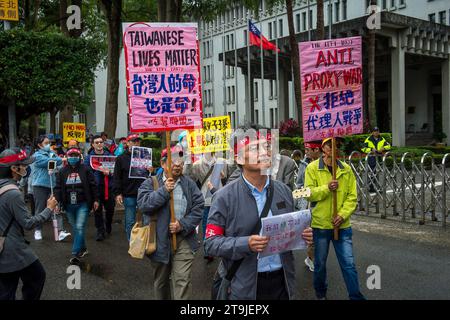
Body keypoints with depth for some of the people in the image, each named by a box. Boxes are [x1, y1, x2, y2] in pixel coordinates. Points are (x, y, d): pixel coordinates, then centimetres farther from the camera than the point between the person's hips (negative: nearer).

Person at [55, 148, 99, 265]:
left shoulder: (85, 169, -1)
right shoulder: (63, 171, 7)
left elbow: (93, 185, 1)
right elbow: (58, 188, 5)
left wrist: (95, 200, -1)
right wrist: (57, 201, -6)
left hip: (83, 204, -4)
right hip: (69, 205, 4)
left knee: (80, 228, -11)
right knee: (75, 229, 12)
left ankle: (75, 254, -9)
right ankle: (83, 249, 29)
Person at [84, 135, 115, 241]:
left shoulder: (110, 155, 8)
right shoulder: (89, 157, 4)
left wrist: (109, 173, -14)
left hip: (109, 187, 2)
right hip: (95, 187, -1)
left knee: (110, 209, 9)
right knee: (97, 210, 1)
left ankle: (108, 226, 36)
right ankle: (100, 231, 11)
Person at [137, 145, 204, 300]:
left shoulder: (189, 184, 6)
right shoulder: (151, 183, 1)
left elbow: (198, 207, -1)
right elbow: (143, 204, -14)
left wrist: (183, 225, -13)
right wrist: (164, 190, -20)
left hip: (183, 239, 0)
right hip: (159, 239, 0)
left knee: (182, 281, -7)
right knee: (161, 280, 17)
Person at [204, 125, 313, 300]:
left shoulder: (284, 190, 5)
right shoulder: (225, 197, -9)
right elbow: (211, 243, -10)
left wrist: (303, 234, -5)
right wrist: (245, 244, -24)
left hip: (282, 281, 4)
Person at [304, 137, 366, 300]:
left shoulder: (346, 169, 2)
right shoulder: (312, 168, -4)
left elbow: (352, 196, 0)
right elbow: (309, 194, -10)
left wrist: (343, 215, -12)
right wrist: (326, 188, -24)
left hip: (342, 225, 1)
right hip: (320, 224, -1)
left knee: (349, 264, 3)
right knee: (320, 263, 15)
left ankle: (356, 296, 16)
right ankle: (320, 292, 37)